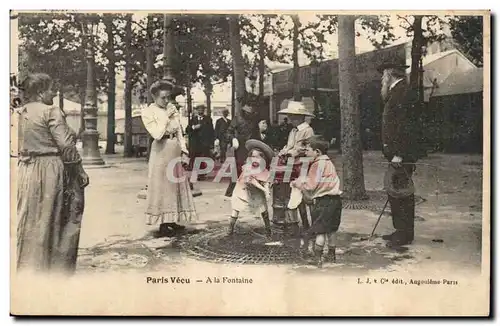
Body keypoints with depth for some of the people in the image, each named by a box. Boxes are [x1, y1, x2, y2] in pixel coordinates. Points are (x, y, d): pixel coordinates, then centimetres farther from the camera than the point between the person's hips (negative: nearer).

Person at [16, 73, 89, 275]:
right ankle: (57, 267, 13)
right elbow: (66, 146, -16)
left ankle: (26, 268, 23)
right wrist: (80, 171, -8)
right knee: (50, 220, 3)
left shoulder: (20, 113, 9)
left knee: (29, 220, 14)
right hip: (51, 171, -7)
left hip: (26, 172, 7)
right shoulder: (51, 112, -13)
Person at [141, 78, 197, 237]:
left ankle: (173, 220, 19)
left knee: (176, 184, 9)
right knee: (162, 185, -1)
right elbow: (157, 134, -18)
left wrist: (184, 151, 6)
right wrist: (166, 116, -14)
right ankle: (163, 224, 4)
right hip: (161, 150, -6)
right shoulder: (148, 112, -6)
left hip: (175, 149, 6)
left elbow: (179, 132, 12)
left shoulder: (173, 109, 10)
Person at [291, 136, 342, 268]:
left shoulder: (317, 164, -14)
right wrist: (301, 182, 9)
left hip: (324, 201, -9)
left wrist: (297, 183, -1)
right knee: (332, 228, 18)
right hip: (335, 199, 9)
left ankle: (317, 257, 2)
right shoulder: (328, 162, 14)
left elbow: (311, 185, -15)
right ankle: (332, 254, 29)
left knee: (320, 229, -2)